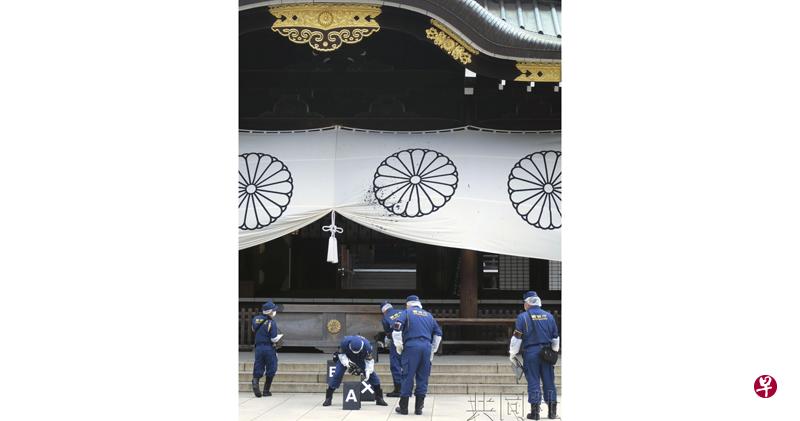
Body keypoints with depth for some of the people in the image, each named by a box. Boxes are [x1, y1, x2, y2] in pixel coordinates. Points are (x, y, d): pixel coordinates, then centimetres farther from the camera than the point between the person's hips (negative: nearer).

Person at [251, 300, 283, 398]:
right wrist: (280, 336, 5)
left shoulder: (256, 319, 2)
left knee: (258, 369, 8)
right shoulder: (271, 323, -15)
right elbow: (274, 339, -14)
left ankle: (255, 382, -22)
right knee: (271, 370, 9)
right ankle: (266, 390, 10)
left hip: (258, 347, 4)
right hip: (269, 348, -4)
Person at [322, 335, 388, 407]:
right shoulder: (345, 342, -39)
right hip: (346, 358, -1)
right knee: (337, 375, -11)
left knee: (372, 374, -9)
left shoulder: (366, 345, -36)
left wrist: (368, 372, -33)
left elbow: (369, 360, -22)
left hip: (361, 359, 1)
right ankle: (328, 398, 2)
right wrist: (347, 363, -34)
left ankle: (379, 398, 2)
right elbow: (341, 354, -21)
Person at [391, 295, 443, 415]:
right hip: (426, 347, 3)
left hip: (411, 347, -3)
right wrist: (432, 350, 26)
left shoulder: (406, 313, 9)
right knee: (422, 377, 8)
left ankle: (403, 407, 4)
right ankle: (418, 408, 9)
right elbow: (438, 333, 22)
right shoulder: (428, 315, 22)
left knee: (407, 376, 1)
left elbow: (396, 328, -6)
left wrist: (399, 346, 1)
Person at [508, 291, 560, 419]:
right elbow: (555, 337, 15)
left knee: (533, 382, 1)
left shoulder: (523, 317, -4)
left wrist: (512, 354, 4)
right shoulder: (549, 316, 8)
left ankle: (535, 411, 0)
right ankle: (552, 411, 11)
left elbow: (517, 337, -6)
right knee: (549, 381, 8)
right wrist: (554, 351, 29)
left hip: (531, 352, -3)